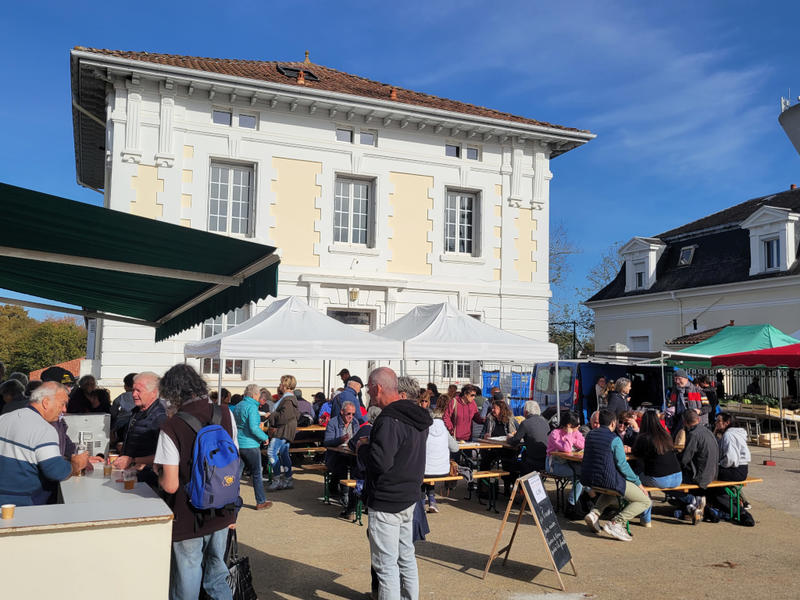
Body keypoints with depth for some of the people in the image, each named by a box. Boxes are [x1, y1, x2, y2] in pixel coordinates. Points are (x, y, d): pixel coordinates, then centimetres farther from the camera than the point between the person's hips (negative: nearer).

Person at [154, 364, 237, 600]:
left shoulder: (171, 428, -18)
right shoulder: (225, 414, -3)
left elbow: (170, 485, -19)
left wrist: (158, 475, 4)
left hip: (189, 518, -4)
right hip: (222, 513, 5)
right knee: (217, 577, 20)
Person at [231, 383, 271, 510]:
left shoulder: (237, 406, 10)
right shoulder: (252, 407, -15)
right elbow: (253, 428, -23)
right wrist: (265, 437, -10)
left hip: (237, 445, 7)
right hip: (250, 445, -7)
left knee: (236, 472, 12)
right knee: (257, 474, 5)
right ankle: (261, 502, 12)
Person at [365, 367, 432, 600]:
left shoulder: (388, 421, -23)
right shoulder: (417, 418, 7)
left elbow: (380, 463, -26)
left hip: (386, 504, -9)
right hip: (409, 498, 9)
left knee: (386, 565, 0)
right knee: (406, 558, 19)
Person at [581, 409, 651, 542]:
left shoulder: (590, 435, 8)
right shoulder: (615, 439, -12)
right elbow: (622, 465, -12)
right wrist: (638, 483, 0)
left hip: (587, 479, 7)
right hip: (607, 480, -7)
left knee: (610, 491, 40)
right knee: (645, 501, 6)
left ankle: (594, 513, 14)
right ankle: (616, 523, -12)